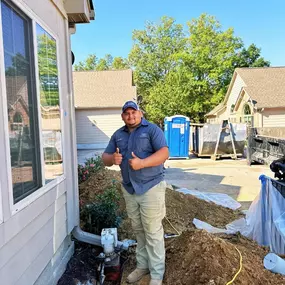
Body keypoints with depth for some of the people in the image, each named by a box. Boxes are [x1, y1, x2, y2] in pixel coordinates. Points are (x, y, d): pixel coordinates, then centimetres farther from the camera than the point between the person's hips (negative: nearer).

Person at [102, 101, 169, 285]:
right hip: (129, 189, 6)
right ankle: (143, 265, 32)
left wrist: (142, 163, -27)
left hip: (151, 188, -5)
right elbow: (105, 158, 11)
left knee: (153, 232, 1)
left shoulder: (152, 130, -6)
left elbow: (164, 153, -16)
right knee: (138, 230, 16)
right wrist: (112, 158, -13)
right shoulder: (118, 135, 11)